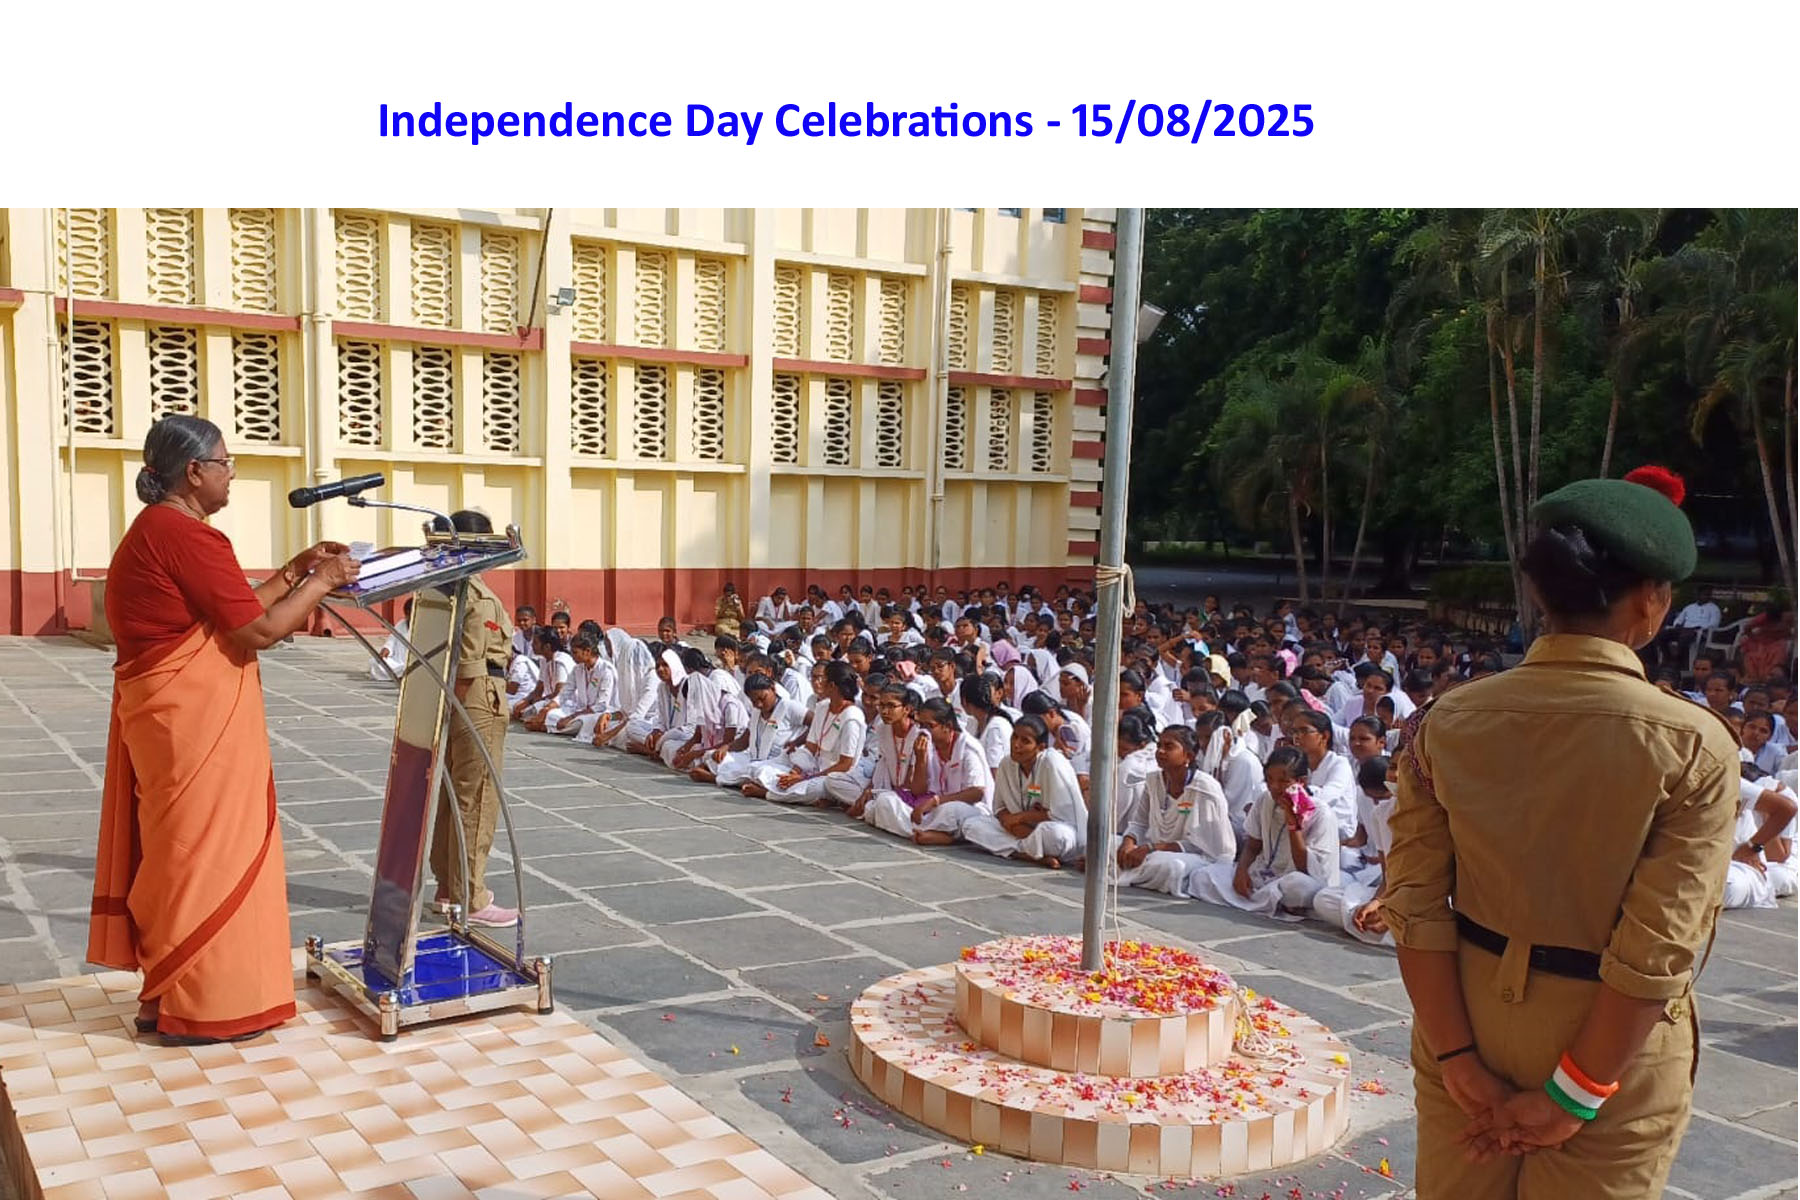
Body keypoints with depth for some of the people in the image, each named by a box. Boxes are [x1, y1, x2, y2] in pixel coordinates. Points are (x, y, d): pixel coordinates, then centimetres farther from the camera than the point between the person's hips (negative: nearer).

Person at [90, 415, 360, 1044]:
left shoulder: (155, 531, 15)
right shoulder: (186, 536, -18)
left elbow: (234, 611, 17)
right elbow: (259, 630, -18)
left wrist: (295, 570, 14)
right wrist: (322, 581, -6)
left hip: (172, 716, 11)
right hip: (194, 720, -11)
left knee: (180, 851, 16)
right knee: (204, 852, -2)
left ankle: (168, 992, 26)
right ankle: (198, 1008, 7)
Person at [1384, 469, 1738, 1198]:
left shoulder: (1448, 722, -9)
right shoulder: (1693, 746, -18)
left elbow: (1416, 902, -9)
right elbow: (1657, 950, -19)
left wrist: (1456, 1056, -4)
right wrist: (1576, 1093, -11)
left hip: (1467, 1021, 3)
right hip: (1611, 1047, -3)